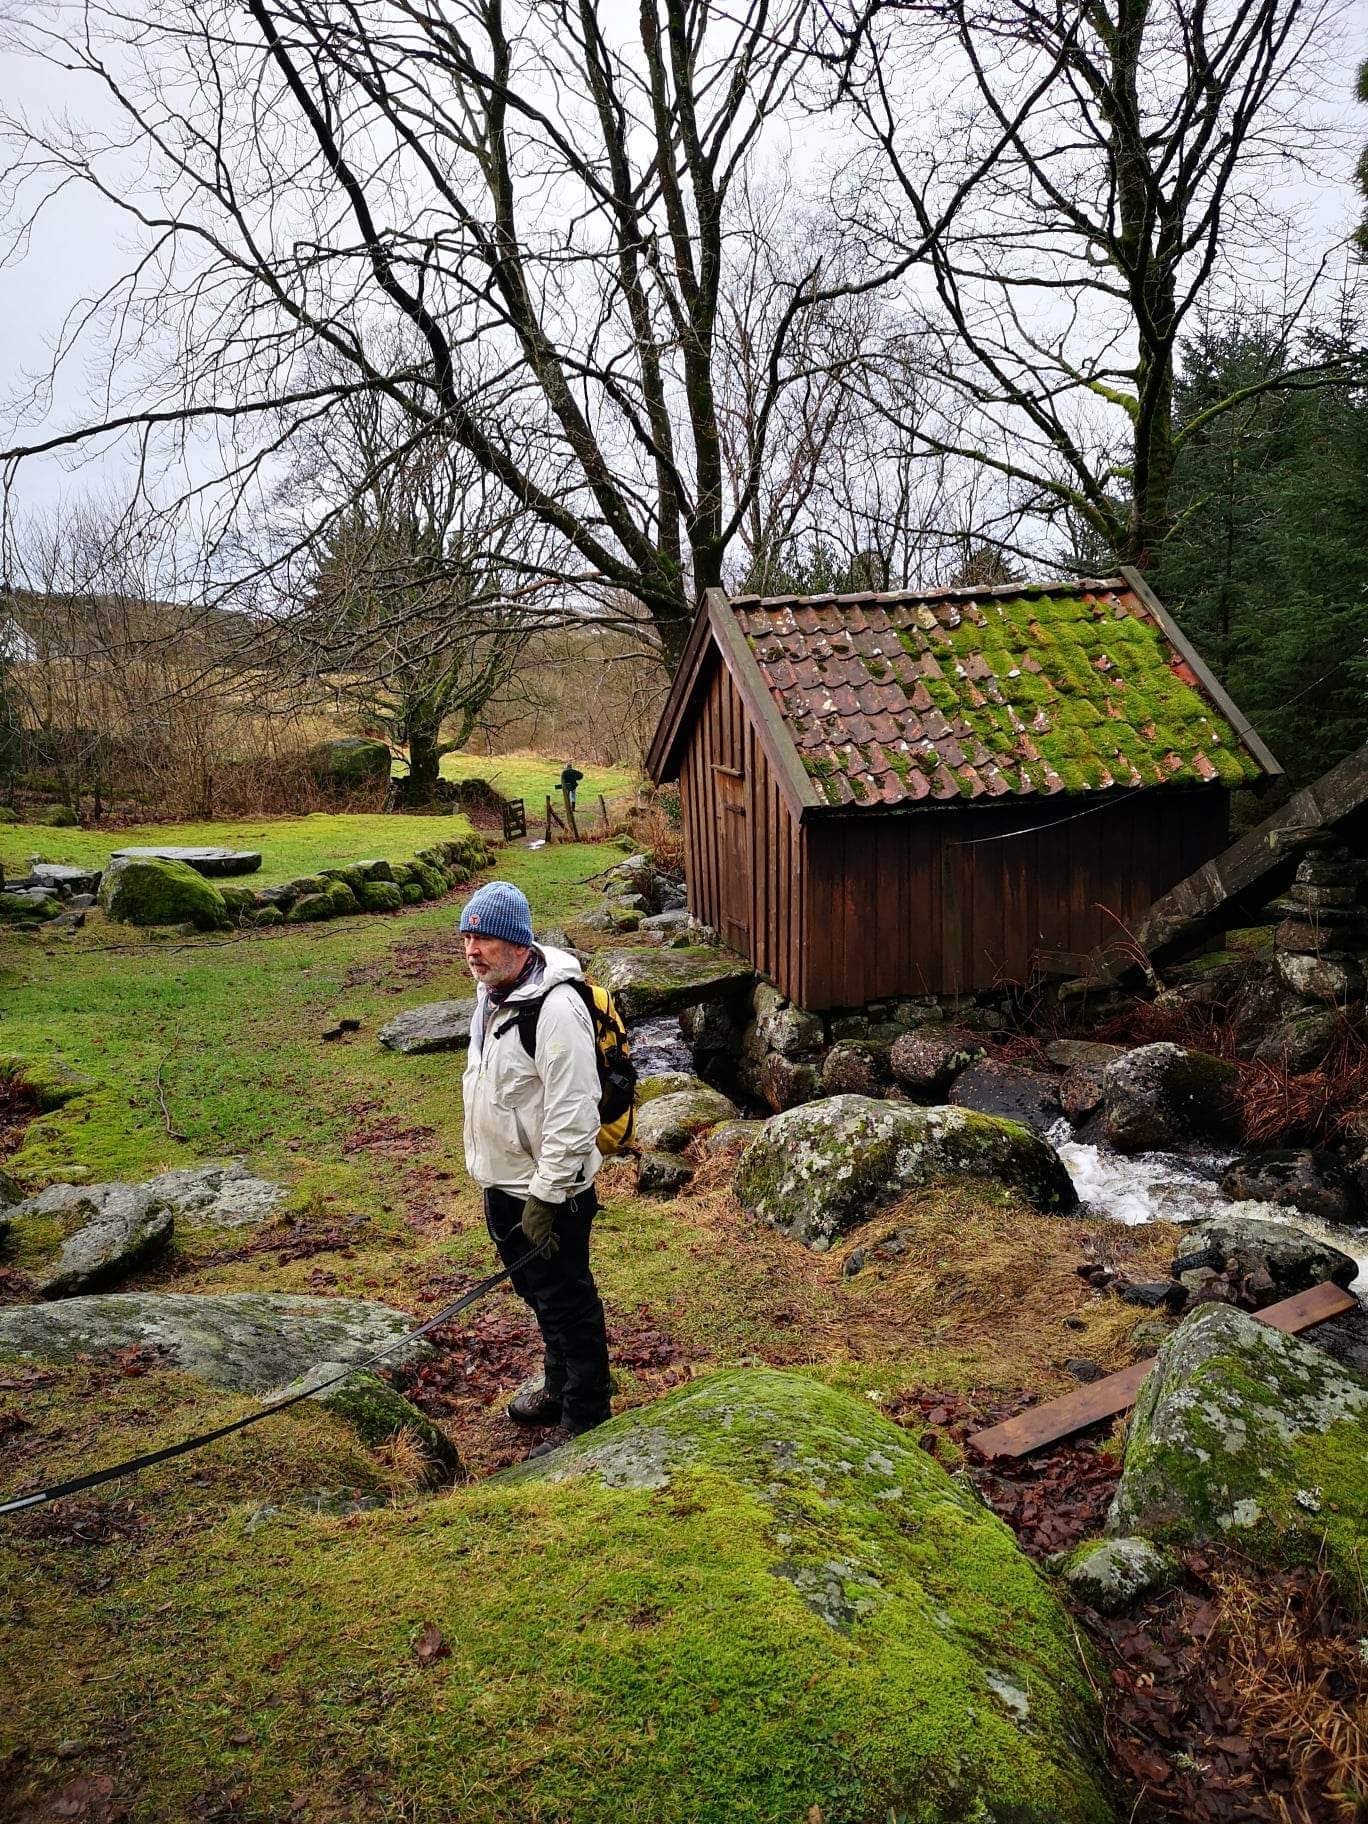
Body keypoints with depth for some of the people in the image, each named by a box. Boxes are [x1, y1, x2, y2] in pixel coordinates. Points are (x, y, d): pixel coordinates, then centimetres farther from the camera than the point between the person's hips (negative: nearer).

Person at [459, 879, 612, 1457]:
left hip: (547, 1192, -9)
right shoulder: (490, 993, 5)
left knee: (568, 1302, 6)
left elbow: (573, 1115, -27)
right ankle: (558, 1387, 44)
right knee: (536, 1291, 25)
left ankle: (583, 1419, 22)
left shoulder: (555, 1008, -27)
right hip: (501, 1185, 9)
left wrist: (544, 1200, -24)